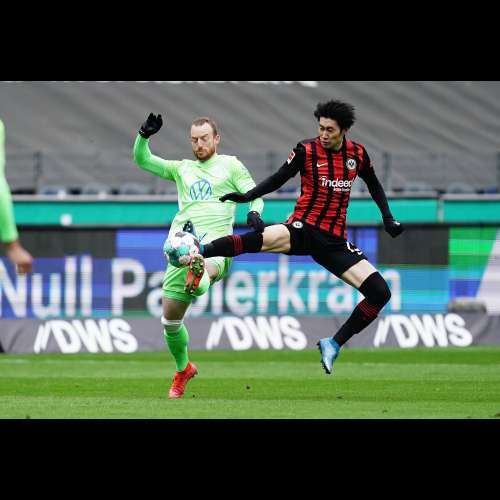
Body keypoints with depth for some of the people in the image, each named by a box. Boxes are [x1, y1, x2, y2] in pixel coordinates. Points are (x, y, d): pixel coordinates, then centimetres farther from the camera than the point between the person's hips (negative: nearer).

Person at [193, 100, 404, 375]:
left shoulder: (358, 154, 4)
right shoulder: (306, 150, -5)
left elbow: (374, 185, 21)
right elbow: (278, 179, 3)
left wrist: (387, 217, 12)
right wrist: (248, 196, -10)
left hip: (334, 242, 4)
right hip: (303, 229, -4)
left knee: (380, 293, -8)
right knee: (263, 239, -38)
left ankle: (334, 344, 5)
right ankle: (196, 252, -46)